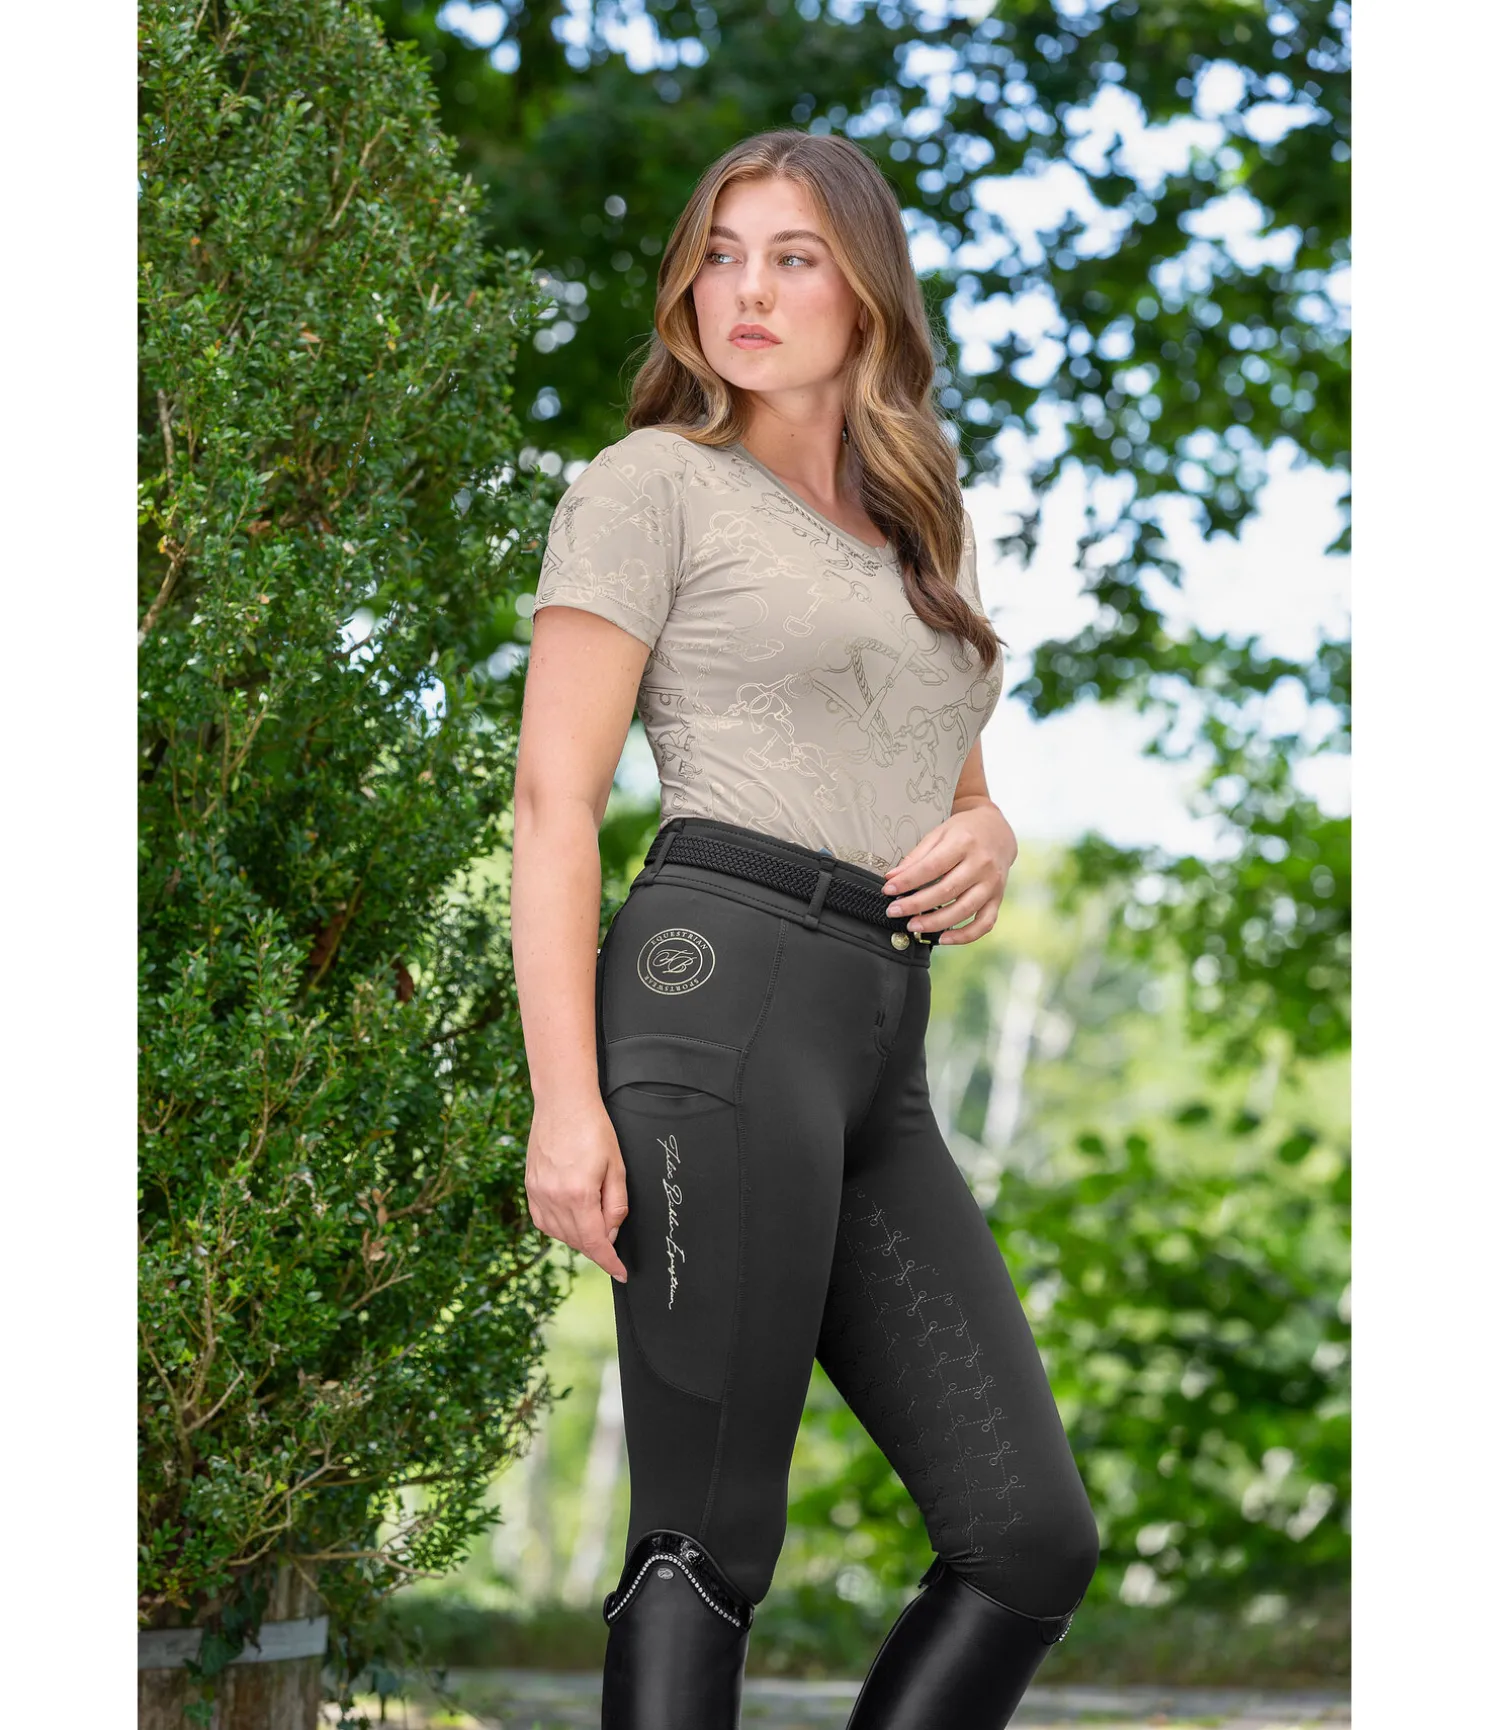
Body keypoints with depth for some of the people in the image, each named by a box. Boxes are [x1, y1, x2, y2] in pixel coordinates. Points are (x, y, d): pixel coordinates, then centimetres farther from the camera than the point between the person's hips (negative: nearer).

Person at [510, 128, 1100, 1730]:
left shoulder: (914, 540, 25)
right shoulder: (653, 485, 5)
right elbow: (554, 793, -4)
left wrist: (984, 842, 4)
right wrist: (565, 1099, -15)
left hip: (887, 1055, 7)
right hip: (724, 991, -7)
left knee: (1034, 1538, 0)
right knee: (706, 1541, -8)